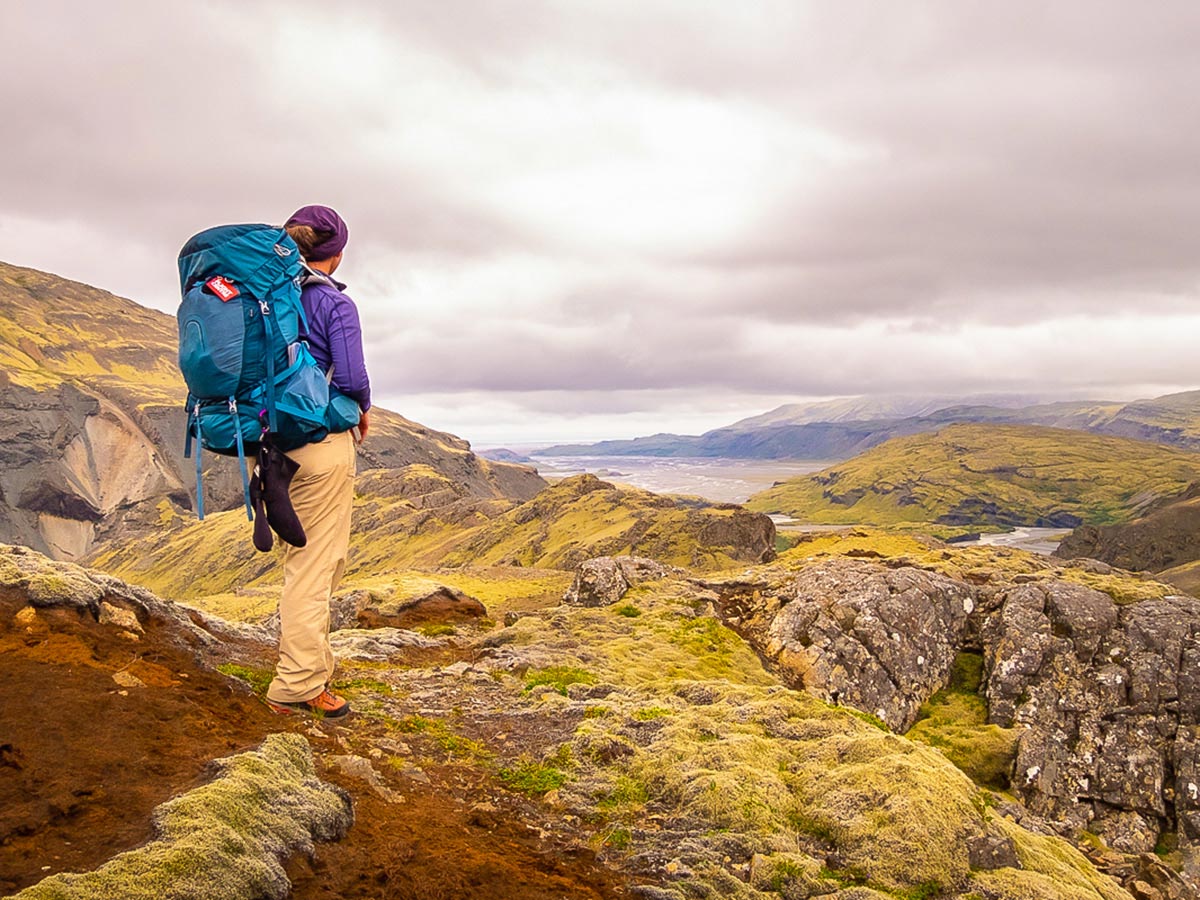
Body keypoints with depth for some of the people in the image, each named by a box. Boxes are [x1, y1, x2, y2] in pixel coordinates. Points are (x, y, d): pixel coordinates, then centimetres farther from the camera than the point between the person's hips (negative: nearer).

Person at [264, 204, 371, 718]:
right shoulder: (336, 304, -11)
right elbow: (351, 379, -16)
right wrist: (363, 412, 3)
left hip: (275, 439, 7)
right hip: (323, 441, -7)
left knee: (308, 560, 20)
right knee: (314, 565, 1)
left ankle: (310, 665, 31)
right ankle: (297, 687, 7)